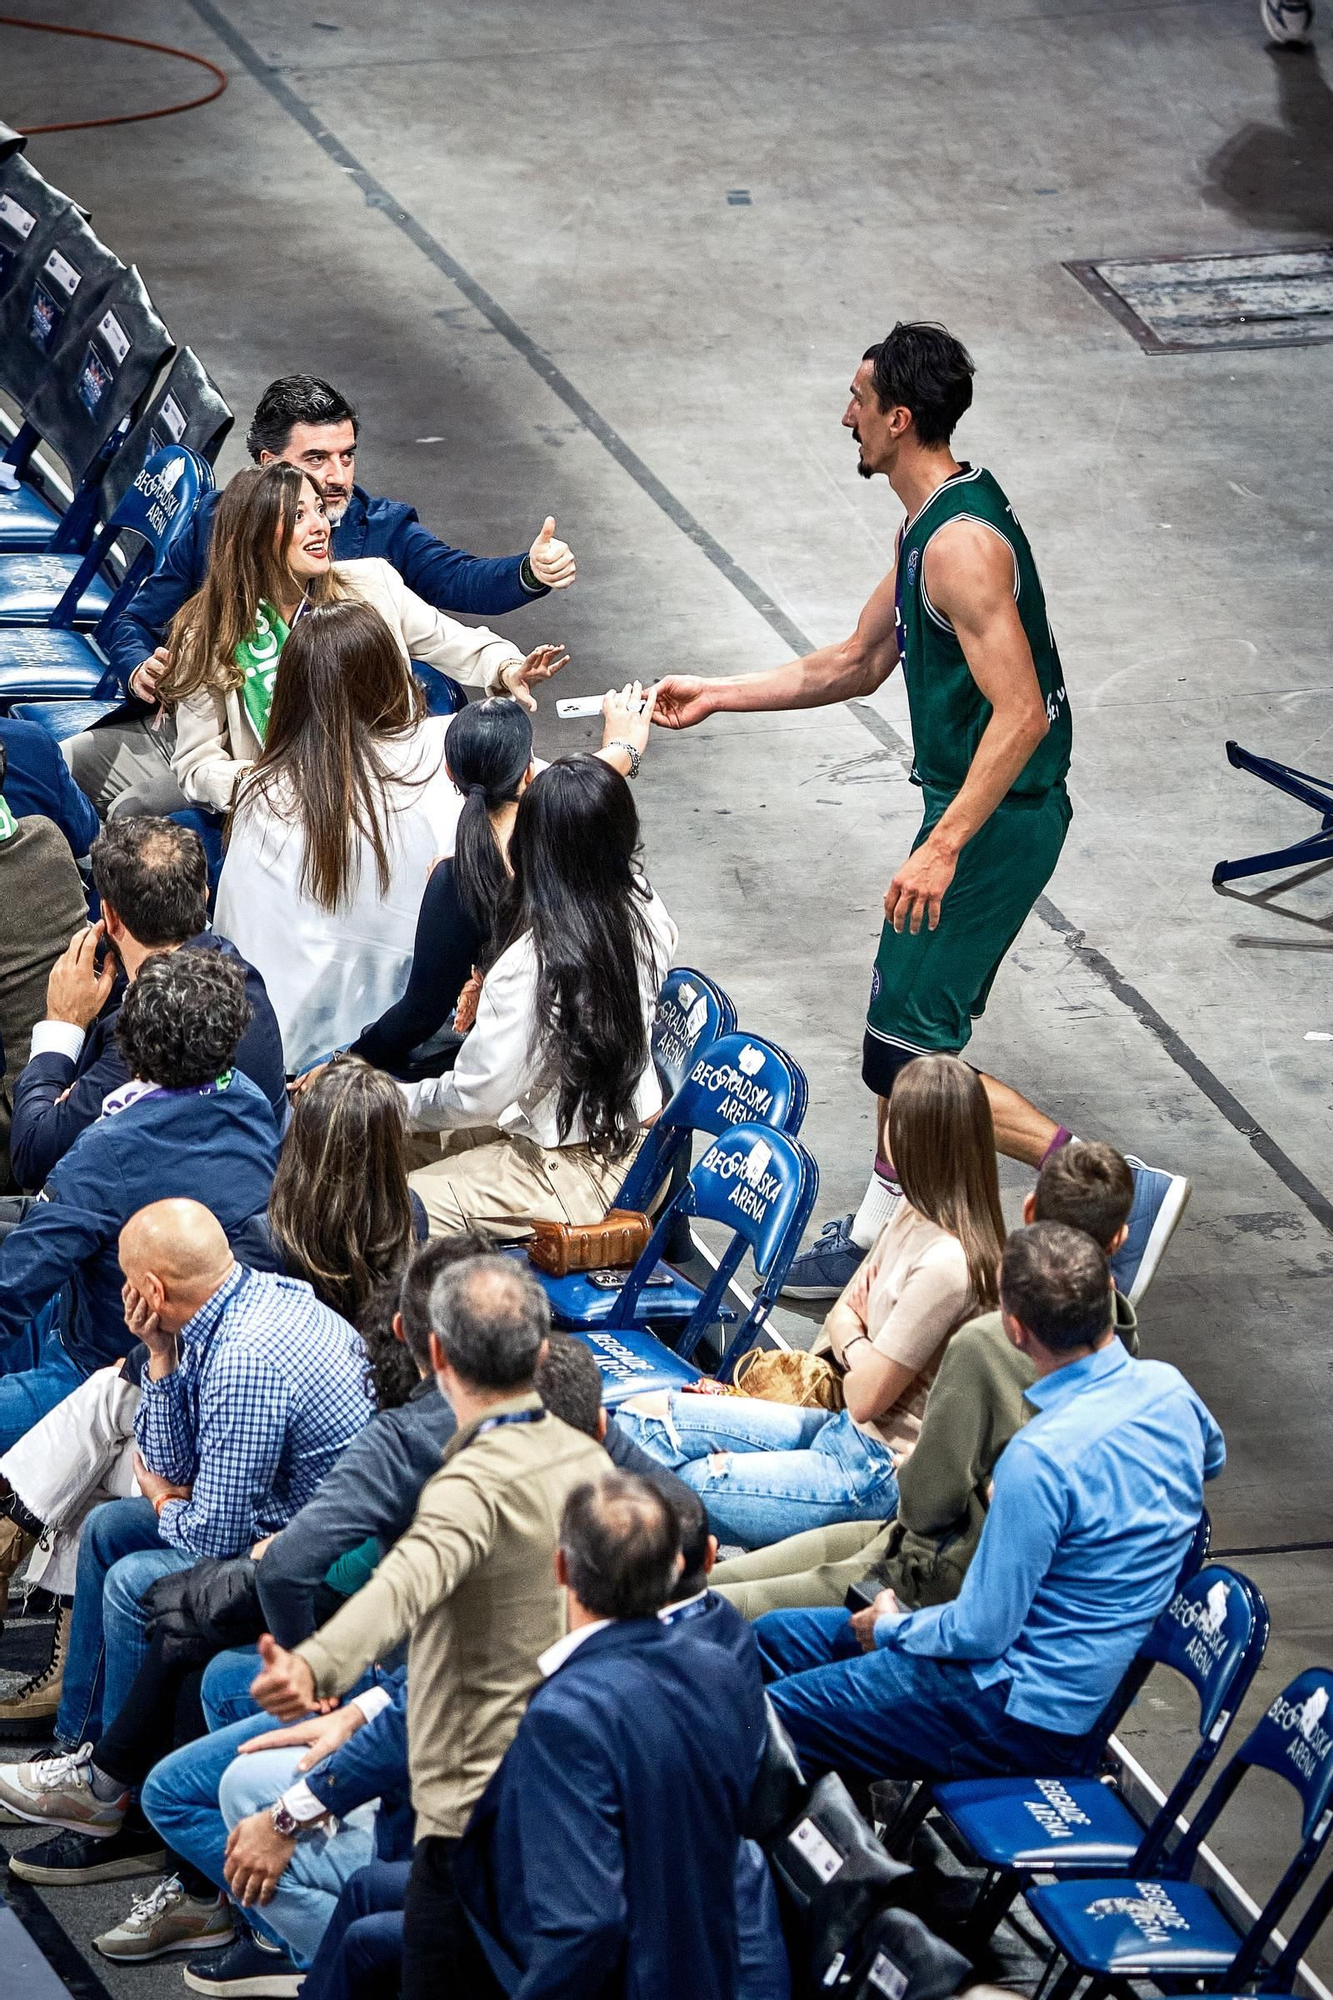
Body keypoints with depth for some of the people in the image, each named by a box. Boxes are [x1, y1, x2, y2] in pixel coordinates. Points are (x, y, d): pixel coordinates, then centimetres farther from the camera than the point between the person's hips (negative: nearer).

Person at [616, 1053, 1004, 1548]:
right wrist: (857, 1345, -7)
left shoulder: (946, 1265, -26)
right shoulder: (914, 1213, 4)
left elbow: (865, 1395, -18)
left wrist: (852, 1341, 3)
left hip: (882, 1474, -10)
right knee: (645, 1416, 1)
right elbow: (842, 1316, 16)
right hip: (848, 1432, 10)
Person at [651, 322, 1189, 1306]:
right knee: (906, 1031, 18)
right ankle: (877, 1237, 30)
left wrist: (942, 848, -29)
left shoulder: (962, 543, -23)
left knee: (908, 1056, -7)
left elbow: (1019, 713, -28)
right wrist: (714, 697, 23)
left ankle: (1122, 1191, -9)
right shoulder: (931, 523, 11)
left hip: (995, 818, -10)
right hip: (985, 810, 10)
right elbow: (857, 665, 22)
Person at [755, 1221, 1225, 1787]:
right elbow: (1211, 1457, 23)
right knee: (774, 1636, 16)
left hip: (1027, 1714, -9)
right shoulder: (1168, 1387, -4)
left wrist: (890, 1628, -1)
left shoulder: (1041, 1458, -30)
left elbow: (981, 1633, -23)